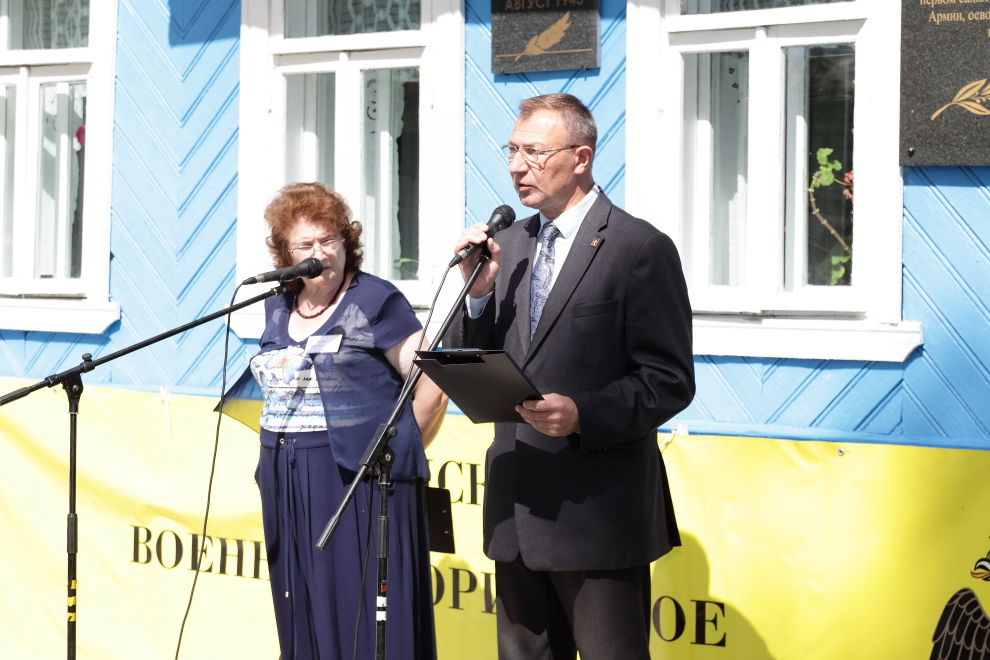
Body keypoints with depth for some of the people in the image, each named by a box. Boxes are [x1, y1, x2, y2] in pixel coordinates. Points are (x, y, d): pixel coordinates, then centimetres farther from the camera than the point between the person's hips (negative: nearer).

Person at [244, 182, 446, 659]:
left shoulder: (375, 302, -5)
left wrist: (394, 451, 0)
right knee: (303, 617, 9)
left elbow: (431, 387, -8)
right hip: (289, 489, 6)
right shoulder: (279, 307, 13)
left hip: (359, 481, -6)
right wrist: (287, 450, 16)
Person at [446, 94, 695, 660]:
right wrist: (478, 290, -6)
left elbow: (670, 382, -12)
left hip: (599, 511, -7)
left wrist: (584, 414, -25)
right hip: (517, 507, 7)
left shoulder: (640, 248, -9)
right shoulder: (508, 243, 12)